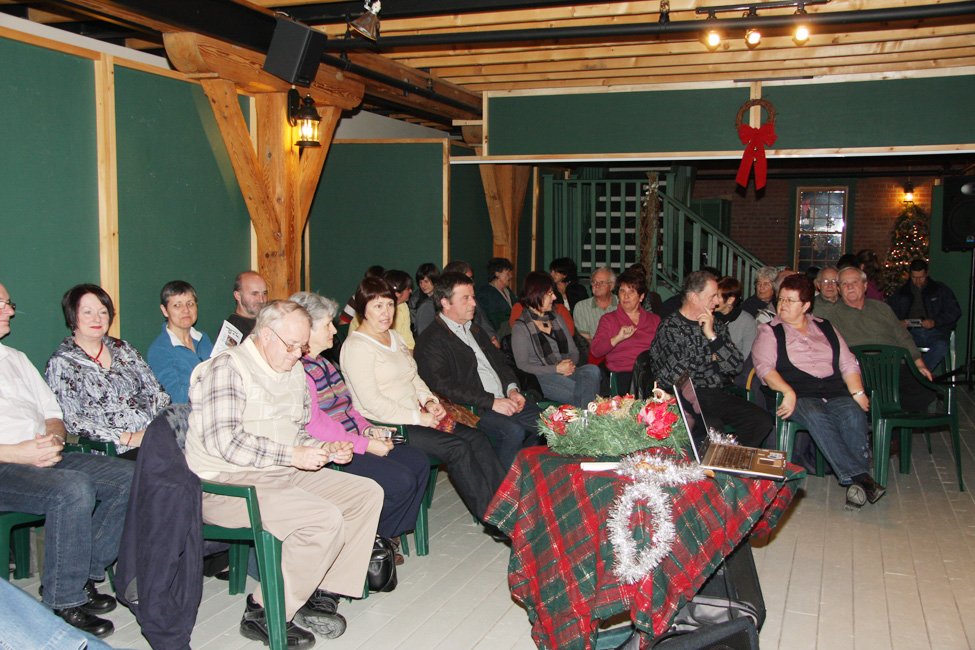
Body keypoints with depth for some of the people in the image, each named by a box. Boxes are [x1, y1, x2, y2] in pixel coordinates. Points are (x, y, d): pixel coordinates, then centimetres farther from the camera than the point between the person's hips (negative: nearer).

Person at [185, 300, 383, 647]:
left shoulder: (295, 372, 18)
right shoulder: (227, 368, -10)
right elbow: (224, 442, -21)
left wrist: (325, 449, 4)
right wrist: (292, 455, -20)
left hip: (283, 474, 9)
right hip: (227, 484, -9)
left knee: (367, 493, -1)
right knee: (325, 519, -27)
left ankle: (320, 592, -1)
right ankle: (264, 613, -11)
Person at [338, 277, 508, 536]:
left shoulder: (395, 337, 18)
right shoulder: (356, 346, -10)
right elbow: (370, 401, -17)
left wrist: (429, 401, 2)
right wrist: (417, 418, -17)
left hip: (416, 416, 8)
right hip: (385, 427, -8)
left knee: (477, 438, -12)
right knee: (457, 447, -24)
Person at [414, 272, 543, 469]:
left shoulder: (475, 331, 22)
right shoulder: (431, 340, -7)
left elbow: (500, 362, 26)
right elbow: (445, 388, -16)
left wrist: (512, 389, 4)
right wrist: (491, 402, -19)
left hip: (502, 400, 9)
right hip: (470, 409, -8)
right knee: (513, 431, -29)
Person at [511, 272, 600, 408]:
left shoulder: (557, 319, 24)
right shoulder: (521, 327, 3)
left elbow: (574, 352, 21)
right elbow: (522, 366, -7)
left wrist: (570, 365, -5)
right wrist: (556, 369, -14)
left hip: (566, 373, 6)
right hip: (541, 378, -6)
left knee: (592, 370, -30)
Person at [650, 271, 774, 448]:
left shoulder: (717, 326, 17)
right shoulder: (669, 328, -3)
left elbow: (736, 366, 5)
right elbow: (674, 375, -15)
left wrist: (713, 336, -6)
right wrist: (711, 360, 1)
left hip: (719, 395, 6)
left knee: (763, 420, -15)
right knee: (713, 426, -34)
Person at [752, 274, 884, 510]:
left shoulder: (825, 328, 24)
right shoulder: (769, 331, 12)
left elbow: (848, 362, 19)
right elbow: (764, 367, -4)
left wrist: (858, 393, 2)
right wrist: (788, 392, -20)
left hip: (836, 393, 3)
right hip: (798, 396, -3)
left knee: (853, 413, -30)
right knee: (817, 417, -35)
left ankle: (858, 478, -36)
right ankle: (860, 479, -39)